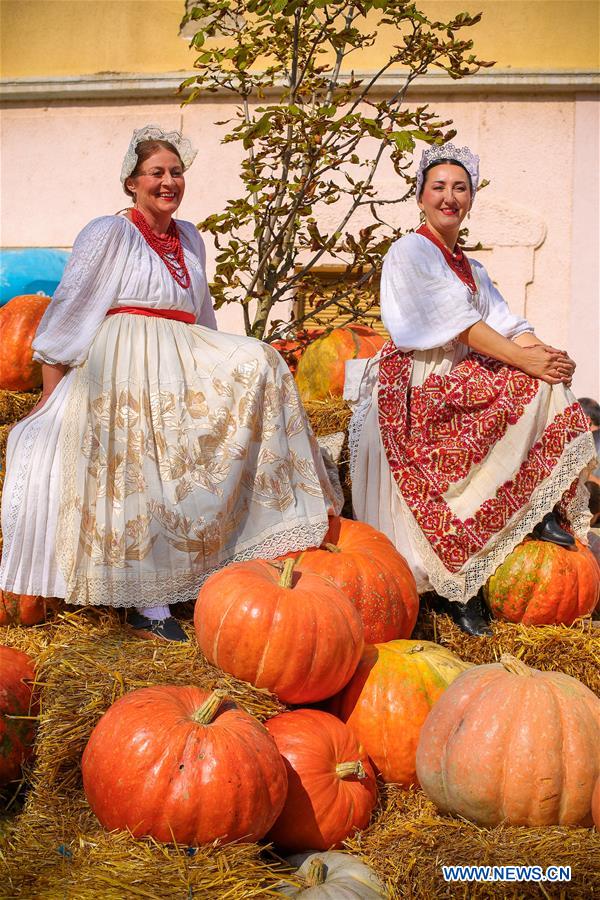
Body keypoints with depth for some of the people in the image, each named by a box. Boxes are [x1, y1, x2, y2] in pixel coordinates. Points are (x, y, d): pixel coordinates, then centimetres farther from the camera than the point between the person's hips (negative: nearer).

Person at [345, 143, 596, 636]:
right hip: (417, 384, -7)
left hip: (460, 379, 7)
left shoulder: (471, 268, 22)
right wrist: (523, 360, -21)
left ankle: (546, 509, -15)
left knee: (547, 384, -13)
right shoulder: (411, 251, -2)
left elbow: (508, 324, 6)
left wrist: (542, 351, -16)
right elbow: (457, 323, -15)